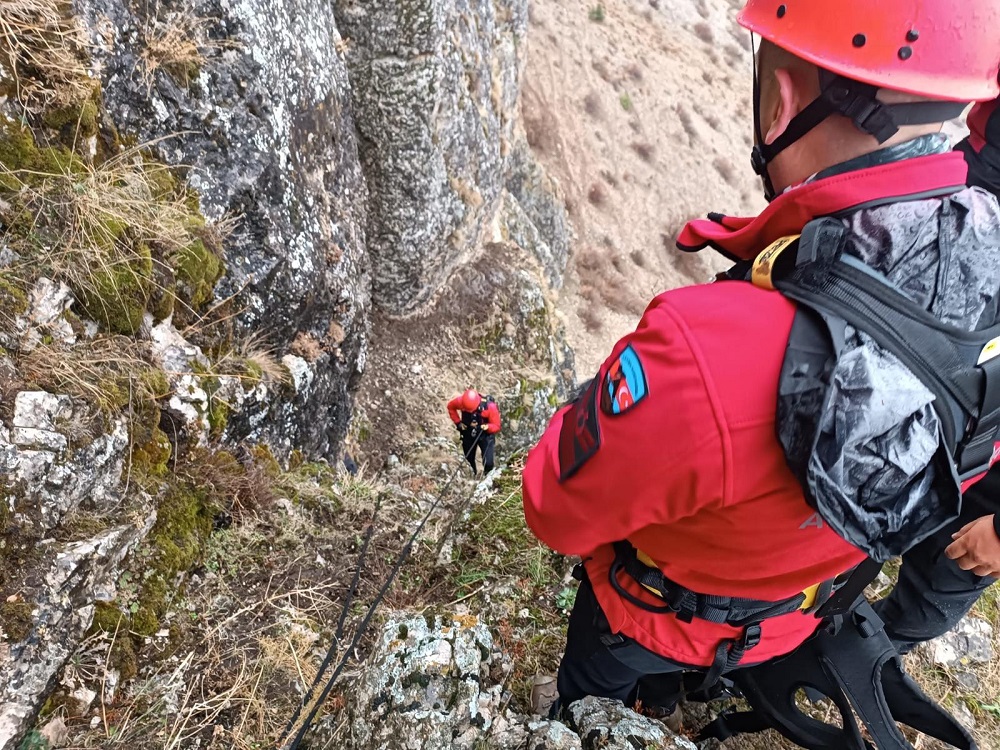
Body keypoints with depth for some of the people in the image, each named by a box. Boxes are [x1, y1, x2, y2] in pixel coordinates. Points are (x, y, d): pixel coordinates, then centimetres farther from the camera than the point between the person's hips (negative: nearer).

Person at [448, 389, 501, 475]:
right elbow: (450, 407, -2)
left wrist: (488, 427, -40)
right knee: (469, 460, 18)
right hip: (468, 435, 3)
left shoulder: (490, 407, -32)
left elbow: (496, 426, -19)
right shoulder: (461, 401, -27)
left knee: (488, 463, -12)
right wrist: (458, 422, -10)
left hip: (485, 436, -2)